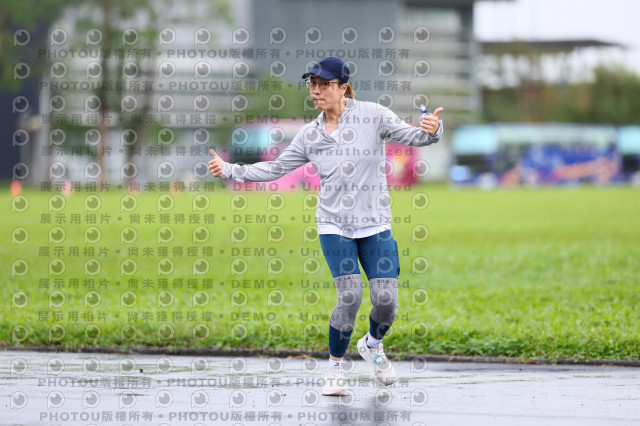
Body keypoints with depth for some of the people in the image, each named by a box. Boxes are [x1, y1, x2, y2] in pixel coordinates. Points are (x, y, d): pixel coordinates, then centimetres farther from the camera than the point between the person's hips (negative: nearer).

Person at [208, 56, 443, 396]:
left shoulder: (372, 115, -4)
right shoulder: (310, 135, 3)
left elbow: (411, 136, -9)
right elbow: (275, 169, 11)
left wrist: (431, 130, -32)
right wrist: (228, 171, 3)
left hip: (375, 226, 0)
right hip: (334, 226, 0)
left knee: (386, 301, -8)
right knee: (350, 297, -16)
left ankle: (372, 345, 27)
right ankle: (334, 368, 4)